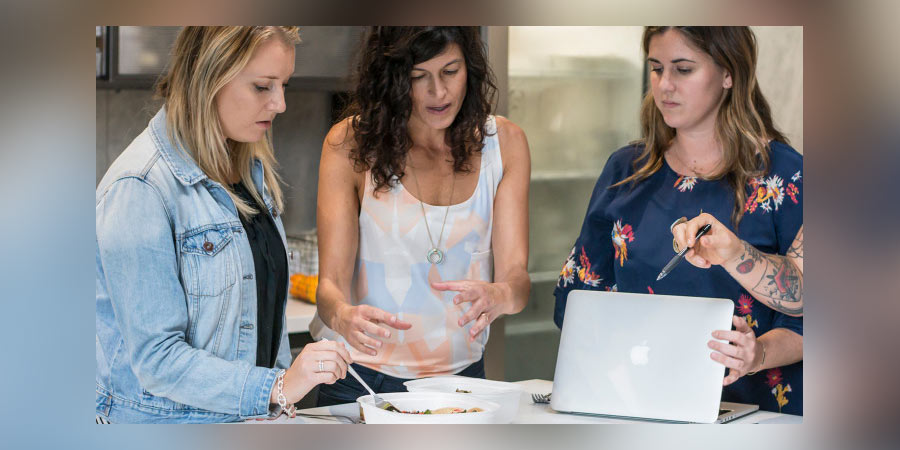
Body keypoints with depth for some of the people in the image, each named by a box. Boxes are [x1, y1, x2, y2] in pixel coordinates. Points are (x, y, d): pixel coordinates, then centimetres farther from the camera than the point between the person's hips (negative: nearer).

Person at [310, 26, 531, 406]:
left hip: (461, 373, 2)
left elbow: (516, 274, -5)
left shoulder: (504, 142, 2)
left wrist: (498, 296, -30)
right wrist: (343, 316, -35)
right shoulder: (350, 143, -6)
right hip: (360, 381, -2)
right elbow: (332, 282, -11)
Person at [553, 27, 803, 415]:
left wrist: (760, 354, -22)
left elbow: (806, 311, -2)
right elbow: (577, 294, 15)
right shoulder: (626, 170, 14)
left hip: (747, 409, -3)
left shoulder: (783, 175, 2)